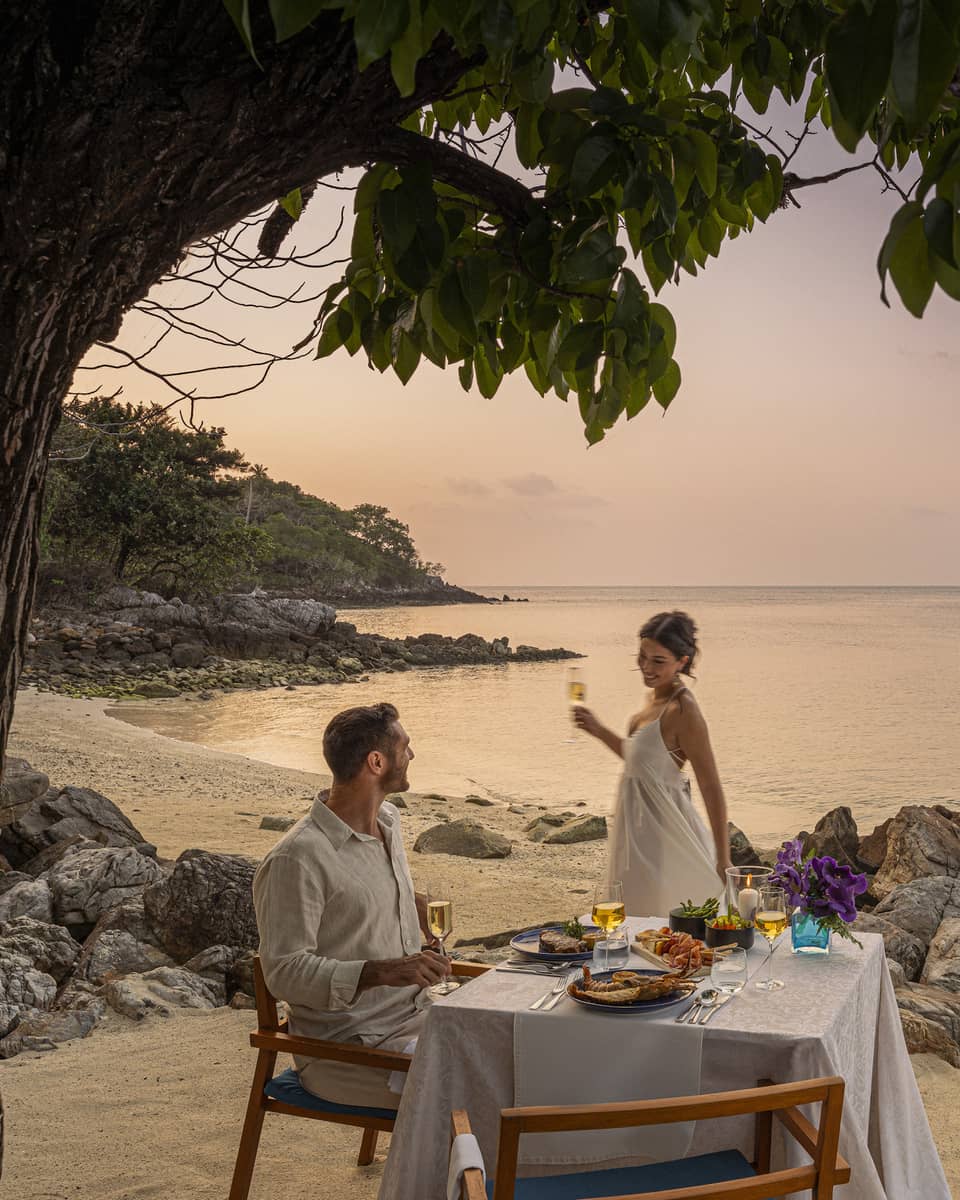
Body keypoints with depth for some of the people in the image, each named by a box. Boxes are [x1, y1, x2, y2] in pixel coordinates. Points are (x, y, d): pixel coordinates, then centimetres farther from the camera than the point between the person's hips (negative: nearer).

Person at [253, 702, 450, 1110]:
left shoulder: (388, 820, 10)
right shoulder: (296, 858, -18)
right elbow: (284, 971, -20)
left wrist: (413, 905, 11)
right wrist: (381, 971, -29)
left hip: (415, 1014, 8)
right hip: (346, 1046, -8)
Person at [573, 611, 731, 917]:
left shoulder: (683, 711, -21)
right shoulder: (655, 698, 6)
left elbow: (712, 789, -20)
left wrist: (723, 861, -20)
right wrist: (598, 730, 15)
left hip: (663, 829, -9)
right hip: (639, 825, 9)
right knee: (637, 916, 18)